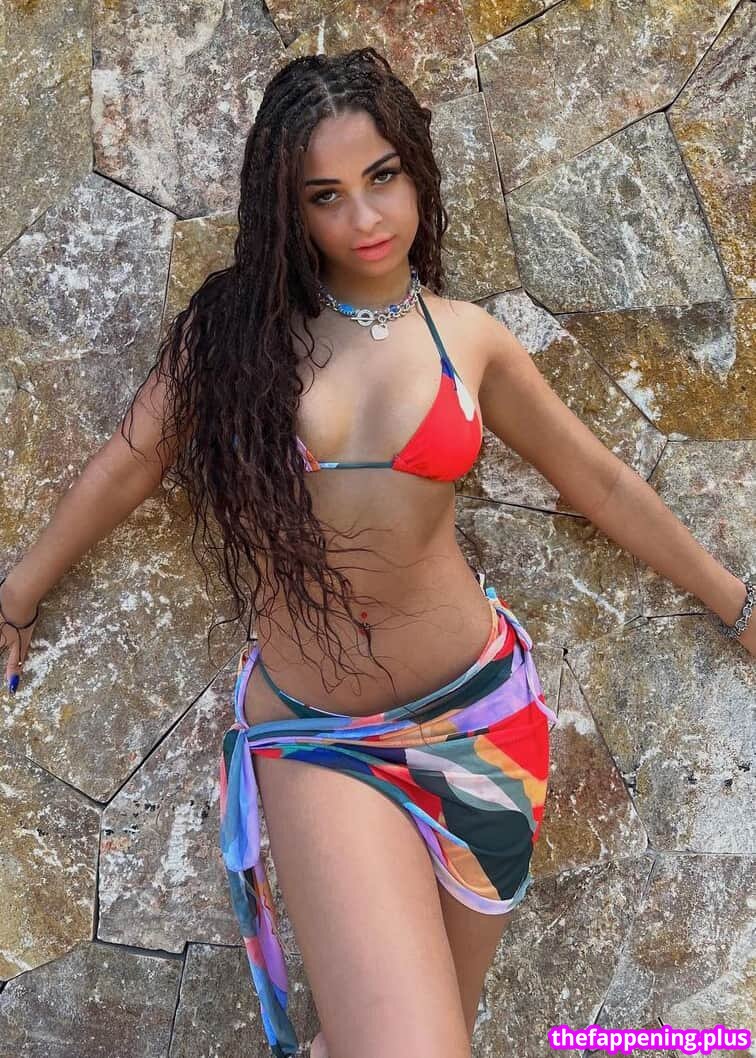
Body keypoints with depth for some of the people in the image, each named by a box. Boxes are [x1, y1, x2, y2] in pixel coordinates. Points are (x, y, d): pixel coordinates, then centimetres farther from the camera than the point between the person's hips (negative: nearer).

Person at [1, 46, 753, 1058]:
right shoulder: (235, 323, 1)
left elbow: (600, 482, 12)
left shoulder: (467, 336, 4)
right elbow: (129, 464, 10)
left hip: (478, 714, 2)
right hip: (314, 736, -1)